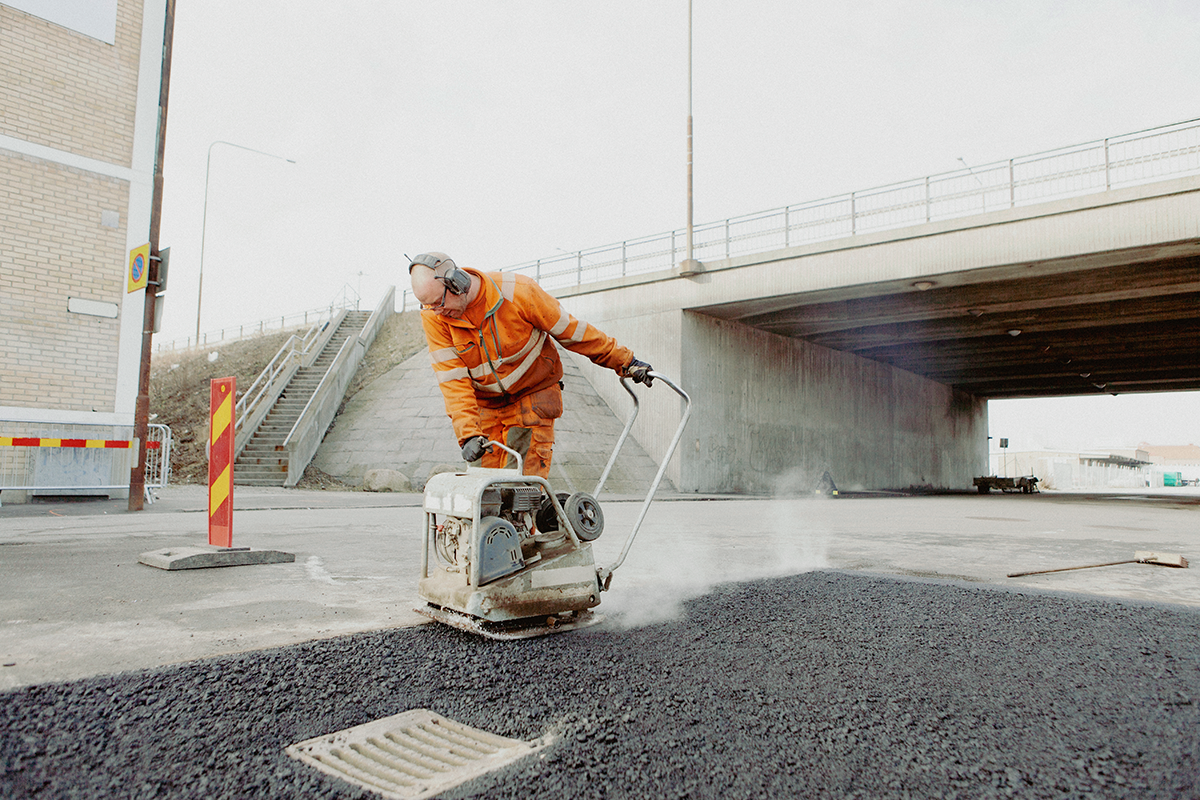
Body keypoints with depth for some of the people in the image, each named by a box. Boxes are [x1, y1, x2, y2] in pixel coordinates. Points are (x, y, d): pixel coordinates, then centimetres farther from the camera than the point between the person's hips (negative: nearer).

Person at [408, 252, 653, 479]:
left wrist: (625, 362, -6)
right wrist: (468, 434, -28)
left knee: (527, 473, -11)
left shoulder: (518, 292, -23)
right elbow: (452, 380, -17)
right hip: (486, 405, 3)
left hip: (534, 395, -2)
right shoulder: (433, 316, -15)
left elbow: (569, 330, -12)